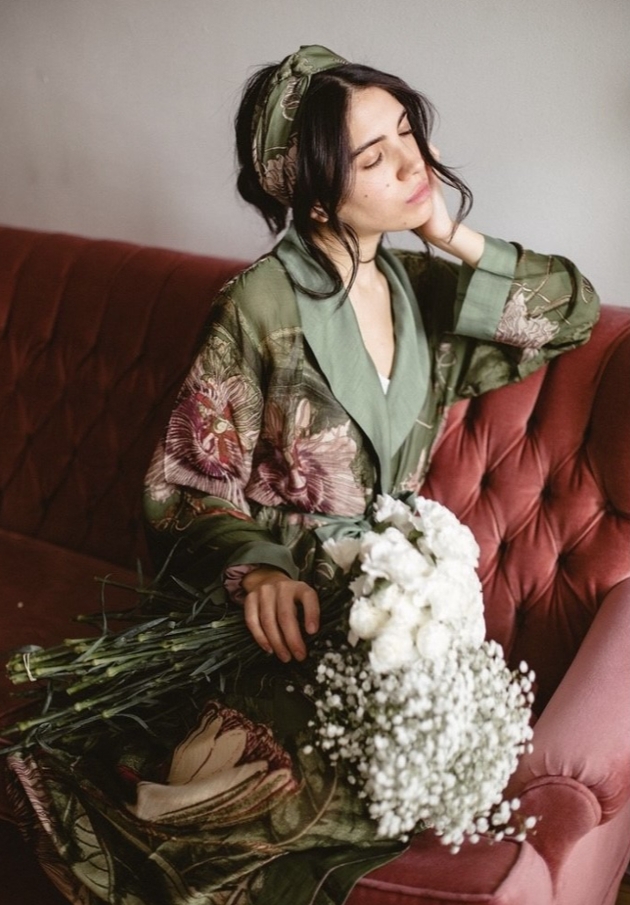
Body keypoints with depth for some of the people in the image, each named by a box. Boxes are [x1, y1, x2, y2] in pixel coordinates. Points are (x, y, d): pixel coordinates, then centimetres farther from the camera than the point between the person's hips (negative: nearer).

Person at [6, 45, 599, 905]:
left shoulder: (423, 285, 4)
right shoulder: (262, 305, -13)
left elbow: (575, 311, 8)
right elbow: (185, 488, -9)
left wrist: (456, 238, -3)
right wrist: (254, 569, -29)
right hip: (279, 606, -5)